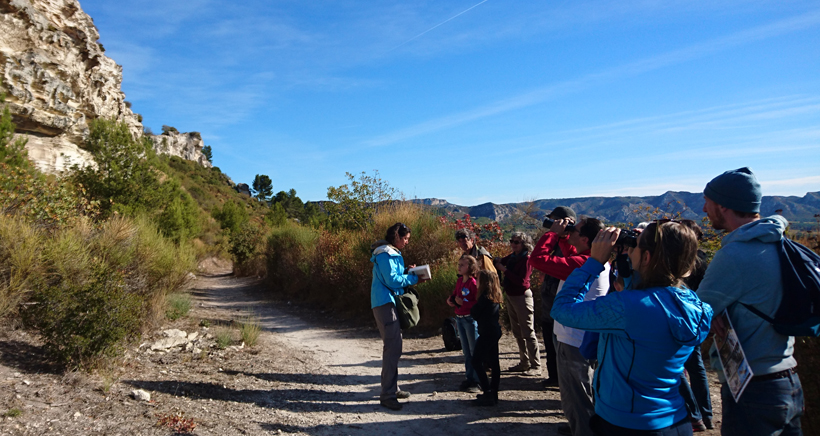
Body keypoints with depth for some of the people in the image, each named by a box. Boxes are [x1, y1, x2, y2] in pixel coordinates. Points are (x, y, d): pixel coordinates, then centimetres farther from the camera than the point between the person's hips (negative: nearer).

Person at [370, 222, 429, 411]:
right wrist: (413, 278, -11)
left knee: (393, 346, 17)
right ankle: (387, 395, -8)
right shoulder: (385, 254, -14)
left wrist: (407, 271, 6)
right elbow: (391, 280, -19)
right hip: (385, 303, -11)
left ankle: (392, 388, 28)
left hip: (390, 302, 11)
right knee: (393, 347, -13)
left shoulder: (392, 253, 18)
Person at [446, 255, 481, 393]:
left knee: (474, 350, 1)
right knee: (466, 351, 15)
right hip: (459, 318, 8)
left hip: (471, 319, -8)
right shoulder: (459, 281, 9)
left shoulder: (473, 282, -15)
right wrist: (450, 300, -1)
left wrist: (463, 302, -22)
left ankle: (477, 381, 10)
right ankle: (469, 378, 25)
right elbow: (454, 295, 19)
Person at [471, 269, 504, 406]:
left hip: (487, 333, -9)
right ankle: (493, 393, 19)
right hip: (495, 332, 9)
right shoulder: (495, 296, 8)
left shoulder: (485, 296, -18)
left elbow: (475, 314, -12)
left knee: (476, 361, -2)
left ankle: (488, 393, -4)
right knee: (493, 362, 12)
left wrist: (471, 306, 6)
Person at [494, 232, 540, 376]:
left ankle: (536, 366, 3)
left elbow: (522, 281, -22)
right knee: (517, 332, 14)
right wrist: (498, 262, -3)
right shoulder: (512, 257, 8)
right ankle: (524, 363, 24)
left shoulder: (526, 259, -14)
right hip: (510, 297, 9)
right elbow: (498, 264, 19)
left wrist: (505, 270, -20)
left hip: (522, 297, -9)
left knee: (528, 333, -4)